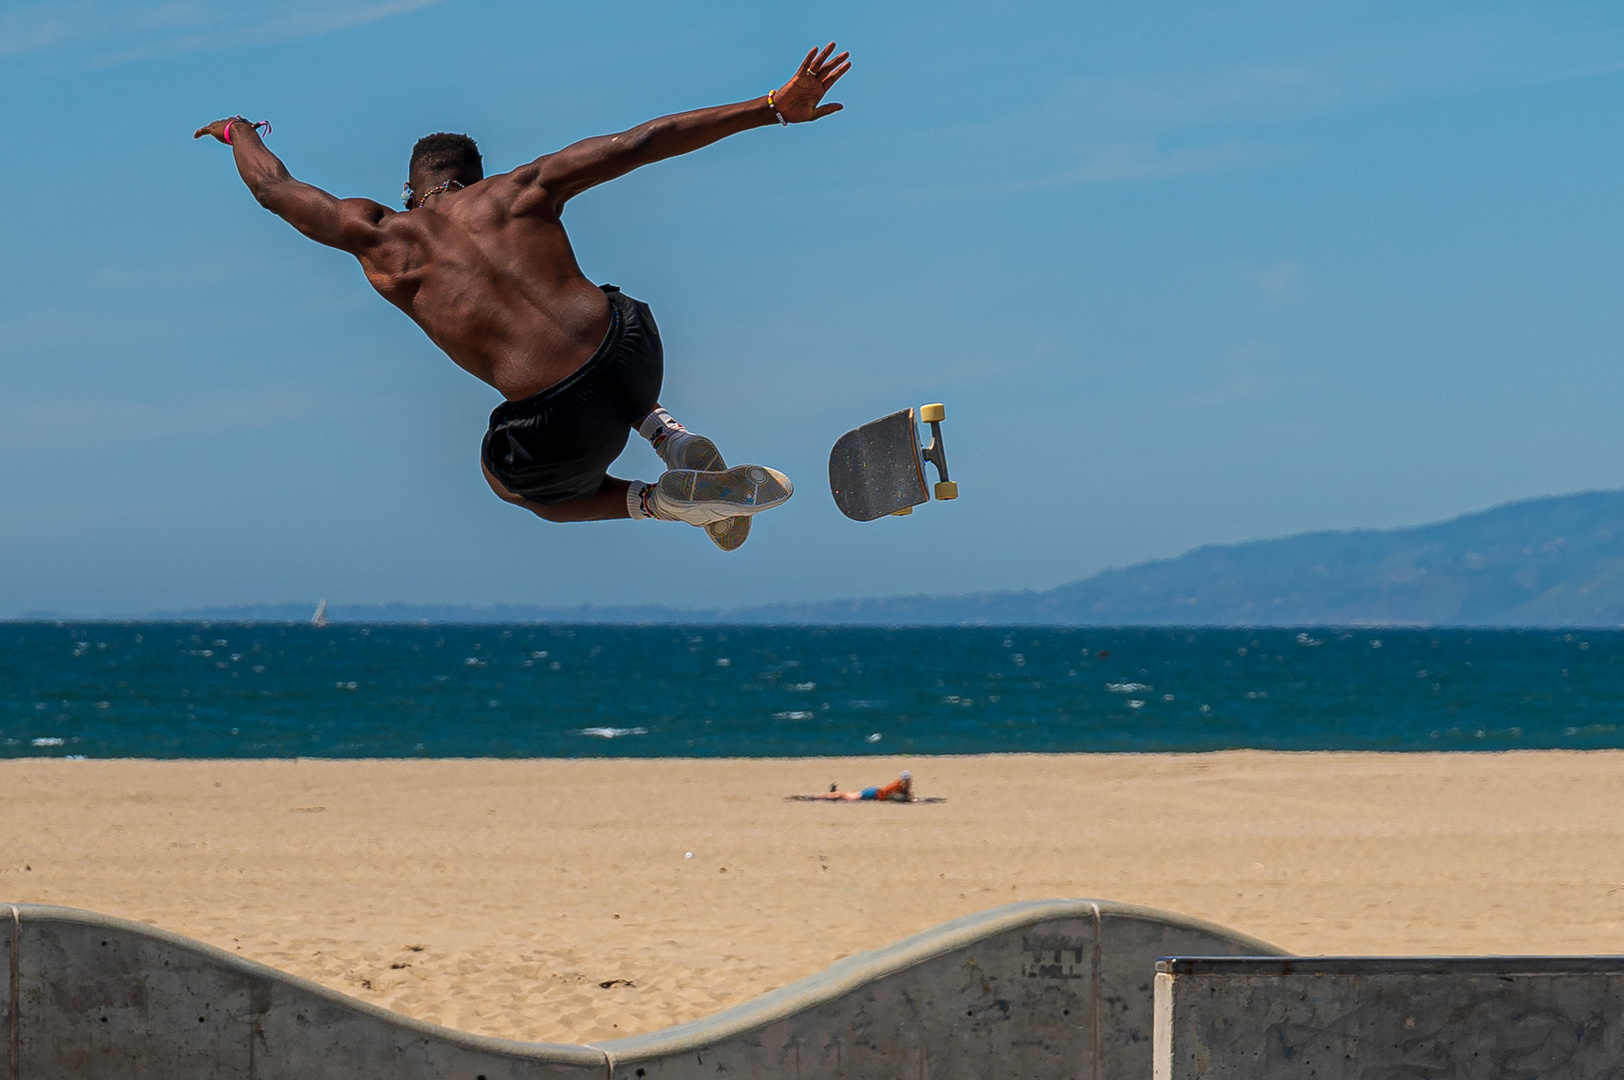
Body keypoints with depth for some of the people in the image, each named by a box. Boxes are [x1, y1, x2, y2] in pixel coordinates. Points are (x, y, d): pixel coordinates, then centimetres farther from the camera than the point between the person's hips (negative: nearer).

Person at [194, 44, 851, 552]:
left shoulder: (379, 240, 8)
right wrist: (774, 108, 10)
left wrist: (239, 132, 47)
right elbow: (645, 142, 8)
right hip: (635, 353, 4)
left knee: (513, 482, 35)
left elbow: (273, 188, 24)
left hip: (566, 424, -4)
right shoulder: (520, 190, 12)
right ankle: (672, 439, 16)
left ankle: (665, 500, 9)